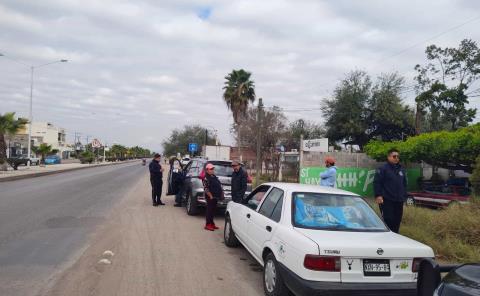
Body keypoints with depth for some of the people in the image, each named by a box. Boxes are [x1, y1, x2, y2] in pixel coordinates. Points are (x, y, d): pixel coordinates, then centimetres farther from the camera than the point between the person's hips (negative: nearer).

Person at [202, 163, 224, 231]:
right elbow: (206, 189, -20)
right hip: (210, 197, -9)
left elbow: (219, 185, 23)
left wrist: (221, 192, 15)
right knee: (209, 210, -4)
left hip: (215, 197, 9)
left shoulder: (214, 177, 16)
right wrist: (210, 196, -20)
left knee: (213, 210, 14)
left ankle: (211, 223, 22)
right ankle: (208, 225, 1)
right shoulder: (206, 178, -13)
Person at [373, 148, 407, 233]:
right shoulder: (383, 169, -5)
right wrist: (378, 195, -17)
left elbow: (404, 184, 26)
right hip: (387, 200, -7)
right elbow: (376, 182, -10)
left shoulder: (401, 169, 17)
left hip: (399, 201, 7)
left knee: (397, 221, 9)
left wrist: (404, 196, 18)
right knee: (388, 221, -11)